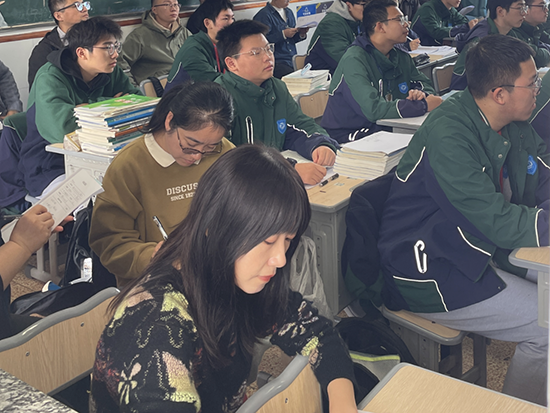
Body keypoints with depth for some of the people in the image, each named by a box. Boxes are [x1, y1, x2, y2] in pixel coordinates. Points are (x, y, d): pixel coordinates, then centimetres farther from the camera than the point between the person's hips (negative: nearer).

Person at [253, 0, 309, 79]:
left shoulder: (289, 12, 19)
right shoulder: (263, 15, -6)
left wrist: (301, 34, 3)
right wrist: (283, 34, -18)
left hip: (293, 61, 7)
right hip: (277, 63, -7)